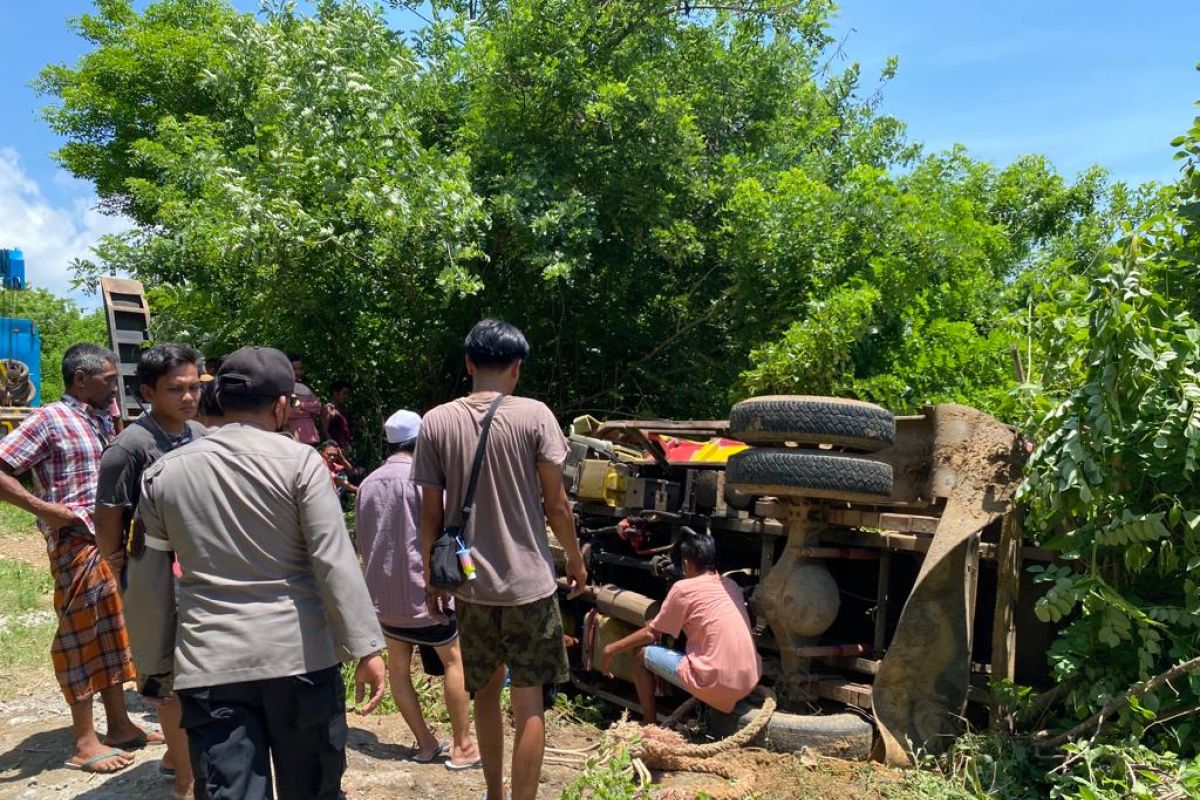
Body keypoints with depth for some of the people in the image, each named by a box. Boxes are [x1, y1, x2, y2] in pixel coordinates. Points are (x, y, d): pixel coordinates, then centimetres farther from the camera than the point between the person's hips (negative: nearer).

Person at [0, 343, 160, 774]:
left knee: (112, 633, 14)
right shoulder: (49, 419, -10)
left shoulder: (102, 421, 12)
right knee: (82, 636, 1)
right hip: (76, 545, -8)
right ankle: (85, 742, 13)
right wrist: (46, 509, -18)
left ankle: (119, 725, 26)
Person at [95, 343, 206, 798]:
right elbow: (107, 520, -12)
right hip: (159, 582, -6)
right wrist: (119, 567, 0)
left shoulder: (203, 437, 1)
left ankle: (177, 753, 42)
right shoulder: (130, 448, -19)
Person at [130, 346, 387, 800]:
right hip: (300, 655, -2)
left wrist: (156, 661, 20)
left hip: (209, 663, 2)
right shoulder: (299, 461, -6)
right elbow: (335, 561, -11)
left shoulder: (163, 473, 5)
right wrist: (365, 647, -8)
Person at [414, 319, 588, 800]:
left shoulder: (436, 422, -3)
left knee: (485, 694, 20)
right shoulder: (534, 415, -9)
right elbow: (556, 505, -7)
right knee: (528, 700, 7)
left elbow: (431, 513, -1)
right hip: (529, 580, -3)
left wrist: (431, 577, 12)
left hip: (469, 582, 3)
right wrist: (576, 562, 8)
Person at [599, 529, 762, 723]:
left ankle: (650, 726, 17)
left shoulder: (684, 587, -5)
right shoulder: (731, 585, 13)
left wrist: (610, 650, 14)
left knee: (641, 655, 9)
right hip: (750, 681, 7)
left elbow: (652, 633, 2)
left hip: (717, 684, -7)